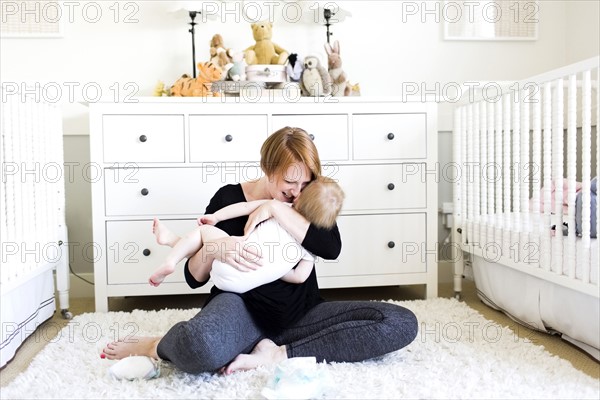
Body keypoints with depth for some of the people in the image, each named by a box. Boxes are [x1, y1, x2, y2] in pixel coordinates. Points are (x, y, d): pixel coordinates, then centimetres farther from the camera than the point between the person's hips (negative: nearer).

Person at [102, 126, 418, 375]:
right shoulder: (228, 198, -2)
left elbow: (331, 249, -17)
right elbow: (194, 278, 1)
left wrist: (275, 209, -19)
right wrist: (213, 248, -21)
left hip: (299, 314, 4)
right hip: (244, 309, -3)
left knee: (401, 323, -19)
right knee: (198, 347, -42)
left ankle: (278, 354, -22)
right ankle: (155, 346, -4)